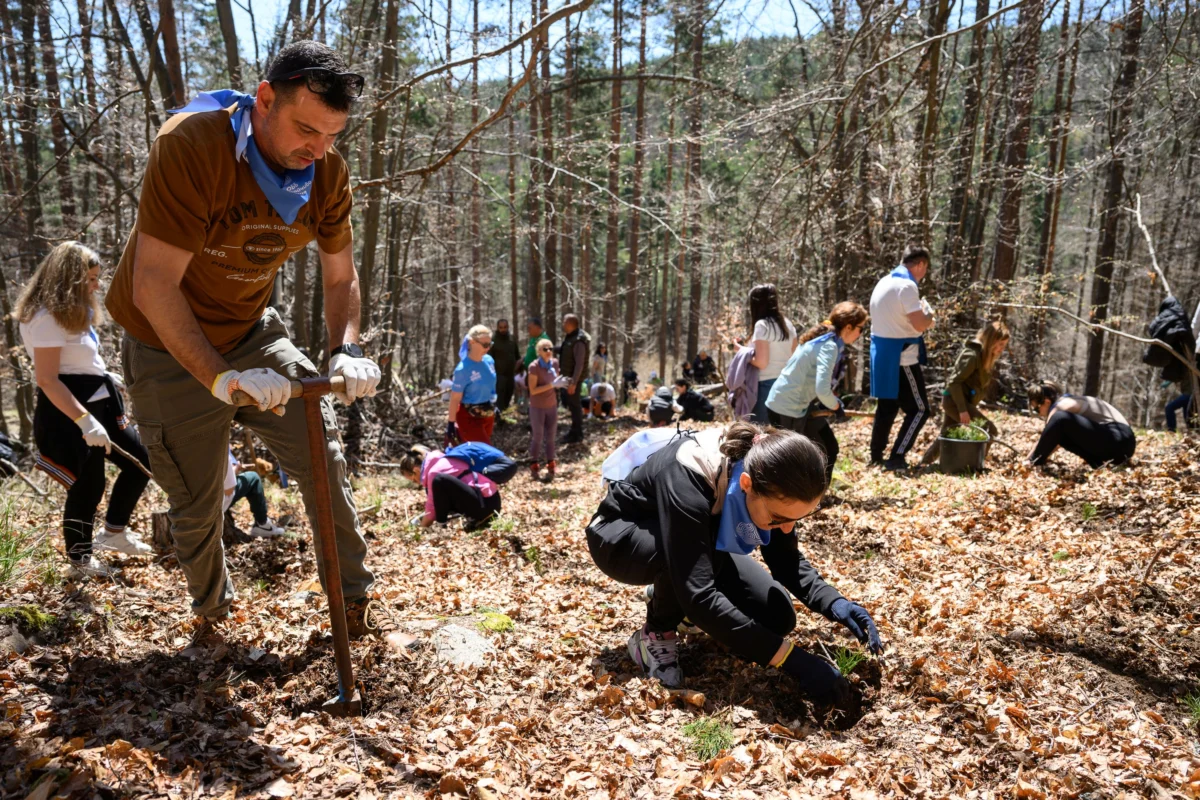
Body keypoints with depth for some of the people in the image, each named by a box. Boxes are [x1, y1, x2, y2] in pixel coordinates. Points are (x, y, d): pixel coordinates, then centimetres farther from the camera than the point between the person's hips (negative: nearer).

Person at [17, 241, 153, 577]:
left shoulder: (72, 311, 14)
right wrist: (84, 420, -30)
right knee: (89, 486, 0)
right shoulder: (47, 317, -18)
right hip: (70, 413, -10)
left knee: (139, 461, 10)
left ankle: (114, 532, 24)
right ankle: (80, 558, 20)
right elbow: (47, 379, -24)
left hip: (98, 404, 10)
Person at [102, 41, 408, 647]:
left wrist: (346, 351, -22)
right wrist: (221, 378, -40)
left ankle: (356, 603, 9)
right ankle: (210, 610, 35)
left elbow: (340, 277, -4)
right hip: (172, 347, -4)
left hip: (250, 333, 4)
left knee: (324, 455, -5)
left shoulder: (327, 173, -13)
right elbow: (154, 287, -32)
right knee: (196, 503, 6)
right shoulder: (192, 146, -29)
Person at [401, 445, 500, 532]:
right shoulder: (442, 461, 18)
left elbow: (432, 509, -5)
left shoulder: (434, 472, -9)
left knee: (439, 481, -23)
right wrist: (423, 519, 29)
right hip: (489, 501, 10)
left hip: (485, 505, -10)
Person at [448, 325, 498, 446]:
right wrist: (451, 423, -14)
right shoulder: (463, 369, -21)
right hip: (469, 417, -7)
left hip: (488, 415, 7)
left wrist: (494, 408, 21)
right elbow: (455, 398, -16)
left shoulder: (489, 360, -2)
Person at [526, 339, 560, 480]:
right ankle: (534, 466, 21)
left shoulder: (554, 363, -1)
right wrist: (551, 385, -28)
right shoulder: (534, 366, -19)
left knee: (550, 437, 11)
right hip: (537, 407, -5)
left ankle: (551, 466, 21)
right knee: (537, 437, 6)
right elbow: (533, 390, -21)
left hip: (552, 406, 5)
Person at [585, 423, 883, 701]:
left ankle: (672, 597, 14)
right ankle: (655, 634, -8)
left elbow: (787, 562, -7)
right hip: (620, 537, -6)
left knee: (776, 618, -9)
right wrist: (793, 659, -43)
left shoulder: (771, 484, -21)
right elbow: (700, 597, -44)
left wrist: (834, 604, -26)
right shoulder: (686, 480, -41)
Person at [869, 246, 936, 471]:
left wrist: (922, 319, 16)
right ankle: (896, 458, -5)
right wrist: (929, 313, 0)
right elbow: (920, 325, -21)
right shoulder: (907, 286, -17)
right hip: (900, 357, -9)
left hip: (882, 353, 9)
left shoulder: (884, 282, 12)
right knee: (919, 409, -1)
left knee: (887, 406, 18)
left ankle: (876, 456, 22)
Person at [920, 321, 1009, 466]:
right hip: (954, 401, -10)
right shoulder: (972, 355, -18)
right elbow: (955, 382, -23)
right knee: (989, 430, -11)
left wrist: (972, 406, 13)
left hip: (956, 401, 10)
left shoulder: (985, 356, 12)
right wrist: (963, 410, -25)